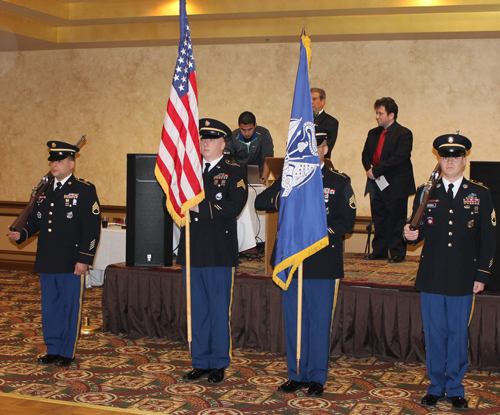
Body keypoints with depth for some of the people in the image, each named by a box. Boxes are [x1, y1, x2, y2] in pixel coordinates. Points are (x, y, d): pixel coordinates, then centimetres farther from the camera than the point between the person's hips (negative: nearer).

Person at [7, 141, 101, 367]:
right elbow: (35, 220, 19)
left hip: (71, 264, -6)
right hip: (47, 263, 6)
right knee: (50, 308, 12)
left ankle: (68, 353, 14)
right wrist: (21, 234, -2)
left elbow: (92, 227, -9)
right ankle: (53, 350, 24)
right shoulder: (44, 190, 14)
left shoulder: (84, 190, -5)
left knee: (71, 308, 3)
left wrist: (84, 259, -14)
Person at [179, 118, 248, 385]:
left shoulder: (234, 173, 0)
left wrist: (201, 207, -16)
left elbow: (234, 206, -15)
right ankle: (200, 363, 21)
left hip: (220, 253, -5)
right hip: (192, 252, 5)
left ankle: (219, 365, 13)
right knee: (197, 310, 11)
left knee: (219, 311, 1)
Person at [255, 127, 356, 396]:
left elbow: (346, 221, -5)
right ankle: (296, 375, 20)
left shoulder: (339, 182, 3)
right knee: (294, 321, 9)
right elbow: (260, 202, 3)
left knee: (320, 321, 2)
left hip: (324, 265, -3)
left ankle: (316, 378, 13)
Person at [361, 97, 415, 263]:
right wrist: (369, 169, -8)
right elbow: (365, 155, 14)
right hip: (376, 183, 7)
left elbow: (399, 158, -18)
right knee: (378, 220, 11)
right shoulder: (373, 133, 15)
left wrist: (376, 170, -18)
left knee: (396, 220, 0)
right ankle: (379, 251, 19)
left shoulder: (404, 134, -8)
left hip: (395, 186, -6)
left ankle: (397, 252, 7)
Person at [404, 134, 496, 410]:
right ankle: (436, 387, 21)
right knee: (434, 334, 8)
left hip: (463, 279, -1)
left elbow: (488, 237, 3)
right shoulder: (425, 193, 7)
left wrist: (482, 275, -2)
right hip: (431, 277, 1)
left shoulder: (480, 194, 3)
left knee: (458, 335, 6)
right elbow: (419, 232, 8)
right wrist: (411, 235, -16)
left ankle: (455, 389, 21)